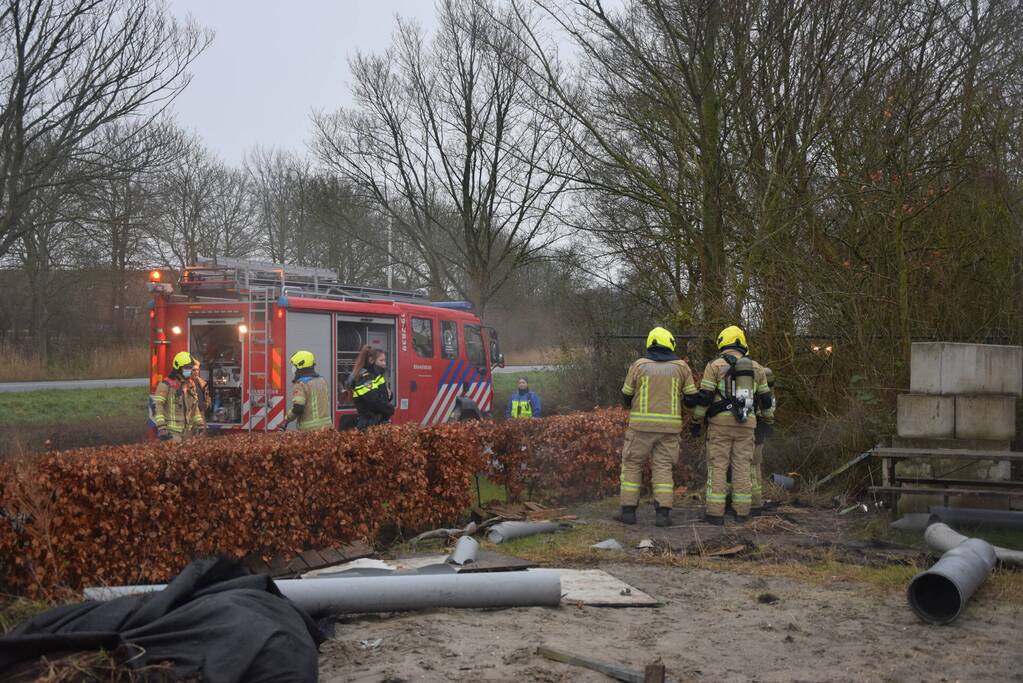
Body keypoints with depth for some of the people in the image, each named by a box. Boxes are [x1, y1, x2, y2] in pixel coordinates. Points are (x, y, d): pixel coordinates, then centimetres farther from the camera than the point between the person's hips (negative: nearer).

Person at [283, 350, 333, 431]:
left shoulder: (300, 385, -12)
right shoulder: (323, 381, 12)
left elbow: (297, 409, -20)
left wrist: (286, 420, -8)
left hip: (309, 429, -7)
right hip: (326, 427, 7)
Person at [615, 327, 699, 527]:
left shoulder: (639, 365, 1)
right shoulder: (681, 366, 4)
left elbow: (626, 397, 7)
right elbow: (692, 398, 4)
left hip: (641, 424, -1)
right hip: (669, 426, 1)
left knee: (632, 465, 8)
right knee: (664, 468, 5)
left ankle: (628, 511, 6)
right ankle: (663, 513, -3)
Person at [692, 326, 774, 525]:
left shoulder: (715, 365, -3)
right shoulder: (756, 367, 9)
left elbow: (704, 397, -9)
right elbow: (765, 399, 14)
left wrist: (696, 422, 1)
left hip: (720, 423, -3)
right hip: (745, 425, 3)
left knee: (718, 466, 0)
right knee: (742, 467, 7)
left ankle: (715, 512, -3)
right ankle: (742, 512, 7)